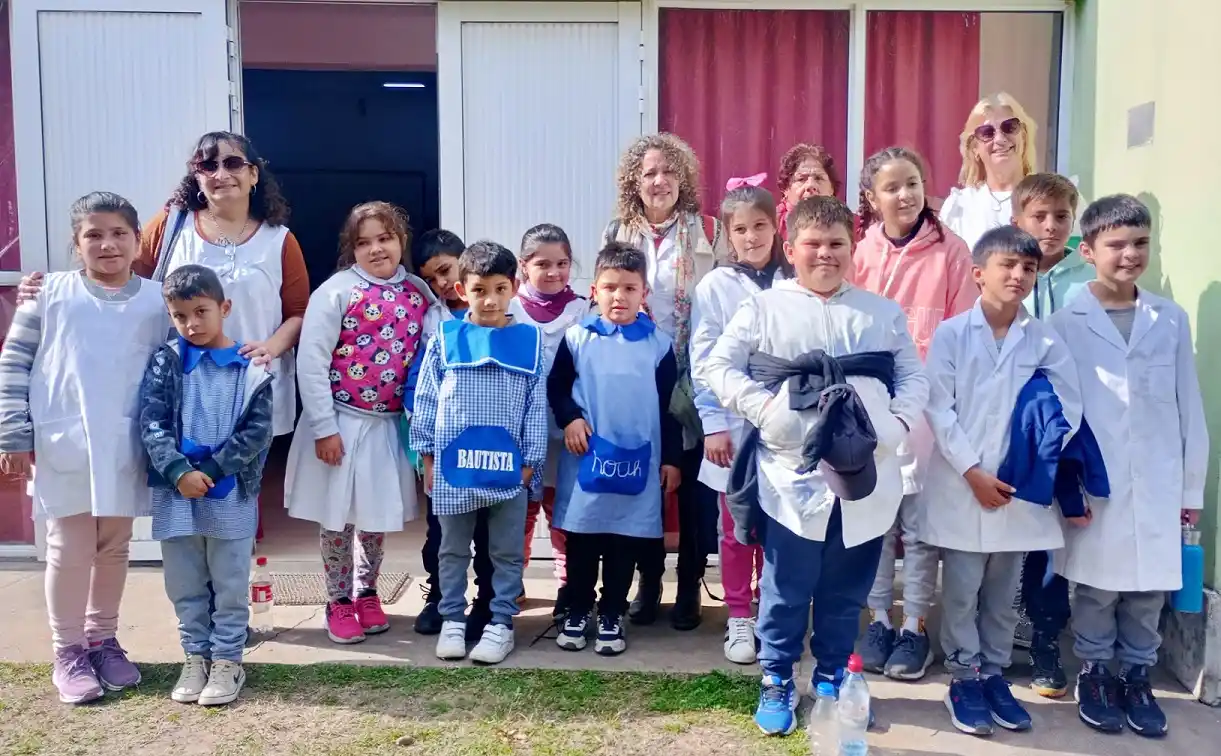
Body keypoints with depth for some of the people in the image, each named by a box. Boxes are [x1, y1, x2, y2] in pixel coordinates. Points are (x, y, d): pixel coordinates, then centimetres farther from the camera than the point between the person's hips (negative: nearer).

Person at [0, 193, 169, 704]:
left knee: (114, 550, 14)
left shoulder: (156, 302, 3)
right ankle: (68, 652, 21)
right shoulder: (51, 292, -1)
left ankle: (103, 639, 31)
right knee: (70, 551, 5)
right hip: (63, 448, -2)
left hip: (126, 451, 2)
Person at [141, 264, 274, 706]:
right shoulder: (165, 362, 1)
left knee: (230, 584, 8)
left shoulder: (252, 367, -4)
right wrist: (180, 472, -18)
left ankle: (228, 661, 22)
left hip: (232, 492, -2)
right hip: (175, 491, 2)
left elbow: (259, 432, -8)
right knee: (184, 585, 13)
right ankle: (195, 658, 28)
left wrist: (210, 470, -15)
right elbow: (152, 423, -6)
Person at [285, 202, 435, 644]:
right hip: (341, 422, -3)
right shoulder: (336, 291, -10)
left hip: (388, 424, 3)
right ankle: (339, 602, 25)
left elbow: (427, 357, 6)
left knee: (379, 514, 13)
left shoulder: (419, 293, 2)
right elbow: (311, 361, -12)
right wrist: (324, 427, -14)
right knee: (338, 514, 8)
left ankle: (367, 592, 34)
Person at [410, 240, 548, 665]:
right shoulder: (445, 339, -1)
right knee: (453, 550, 14)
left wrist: (531, 460, -2)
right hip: (453, 465, 0)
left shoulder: (530, 341, -1)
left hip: (509, 466, 0)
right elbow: (425, 399, 3)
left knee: (507, 552, 10)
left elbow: (537, 406, 1)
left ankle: (501, 623, 22)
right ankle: (452, 620, 27)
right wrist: (427, 455, 2)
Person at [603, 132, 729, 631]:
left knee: (696, 490, 4)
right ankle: (648, 582, 24)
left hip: (696, 383, -2)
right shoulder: (616, 235, 8)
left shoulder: (709, 233, 0)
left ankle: (690, 588, 19)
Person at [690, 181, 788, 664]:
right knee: (737, 529, 8)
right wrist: (713, 424, -8)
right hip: (735, 425, -1)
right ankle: (739, 619, 20)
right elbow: (704, 363, -4)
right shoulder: (715, 287, -2)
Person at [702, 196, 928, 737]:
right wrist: (764, 409, -13)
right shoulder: (765, 308, 3)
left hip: (865, 478, 3)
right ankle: (776, 682, 24)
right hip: (793, 478, -3)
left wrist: (897, 421, -9)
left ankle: (832, 678, 34)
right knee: (786, 592, 6)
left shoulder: (883, 313, 12)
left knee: (847, 594, 15)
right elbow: (718, 368, -1)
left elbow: (914, 377, 9)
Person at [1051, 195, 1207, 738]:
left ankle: (1137, 678, 29)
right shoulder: (1065, 324, -4)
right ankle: (1094, 675, 26)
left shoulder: (1171, 320, 5)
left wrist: (1192, 488, 7)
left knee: (1149, 591, 11)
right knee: (1098, 588, 8)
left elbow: (1190, 409, 7)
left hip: (1158, 485, 3)